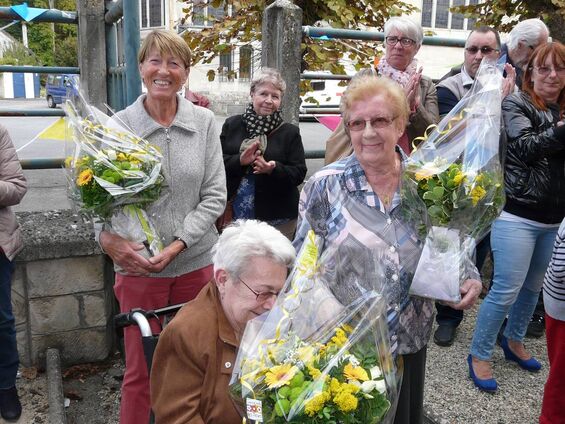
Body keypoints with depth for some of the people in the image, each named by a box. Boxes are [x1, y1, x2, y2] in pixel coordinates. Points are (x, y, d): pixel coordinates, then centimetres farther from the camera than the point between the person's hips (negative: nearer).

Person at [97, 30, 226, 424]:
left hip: (196, 261, 2)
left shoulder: (204, 122, 0)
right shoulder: (119, 125, -4)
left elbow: (215, 194, -3)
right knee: (141, 368, 11)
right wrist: (108, 237, -21)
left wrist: (178, 244, -12)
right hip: (139, 264, -1)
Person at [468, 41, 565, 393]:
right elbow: (528, 147, -19)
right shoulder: (515, 105, -5)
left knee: (534, 286, 17)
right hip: (518, 216, -6)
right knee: (506, 291, -4)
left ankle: (514, 341, 37)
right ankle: (480, 355, 13)